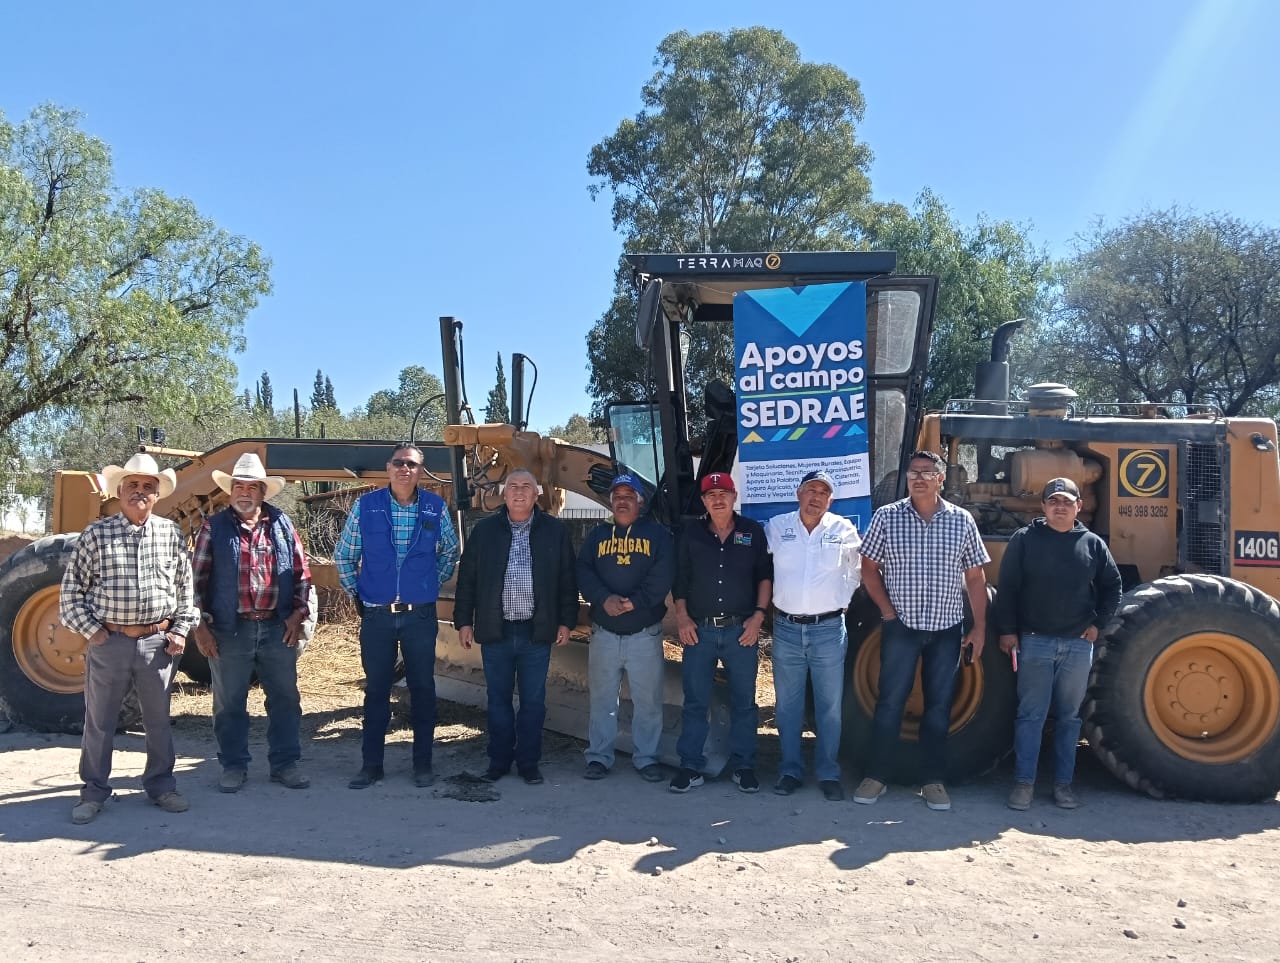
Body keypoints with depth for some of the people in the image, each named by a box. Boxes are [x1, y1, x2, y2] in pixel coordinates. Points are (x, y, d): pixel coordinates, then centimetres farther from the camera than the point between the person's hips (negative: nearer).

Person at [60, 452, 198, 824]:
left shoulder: (172, 534, 3)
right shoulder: (96, 534, -2)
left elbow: (186, 587, 9)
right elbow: (71, 588, 2)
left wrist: (180, 629, 3)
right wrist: (91, 629, -4)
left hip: (158, 642, 1)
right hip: (109, 641, -1)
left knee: (158, 720, 12)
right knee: (99, 722, 10)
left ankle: (161, 786, 26)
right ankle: (94, 791, 25)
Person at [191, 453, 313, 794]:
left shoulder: (281, 524, 6)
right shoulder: (214, 527, 1)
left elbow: (301, 574, 9)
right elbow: (197, 579, 1)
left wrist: (297, 614, 0)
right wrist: (200, 625, -5)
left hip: (278, 628, 2)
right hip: (230, 630, -2)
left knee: (285, 699, 8)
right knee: (229, 703, 9)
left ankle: (285, 763, 21)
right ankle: (233, 766, 24)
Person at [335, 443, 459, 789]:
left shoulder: (436, 507, 0)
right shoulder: (366, 506, -2)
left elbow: (450, 552, 15)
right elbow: (343, 556, 9)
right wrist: (356, 593, 7)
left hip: (421, 615, 0)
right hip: (376, 615, 0)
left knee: (423, 689, 6)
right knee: (376, 690, 8)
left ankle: (423, 764, 17)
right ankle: (371, 765, 19)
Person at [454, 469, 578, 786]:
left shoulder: (555, 531, 3)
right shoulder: (485, 530, 4)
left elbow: (567, 580, 5)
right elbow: (467, 578, 7)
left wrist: (566, 622, 2)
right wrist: (464, 621, 3)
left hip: (537, 632, 0)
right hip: (495, 630, 1)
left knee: (533, 700, 7)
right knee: (498, 699, 11)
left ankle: (529, 762, 20)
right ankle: (499, 760, 24)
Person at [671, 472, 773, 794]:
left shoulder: (753, 532, 4)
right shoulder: (691, 534, 7)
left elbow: (765, 576, 5)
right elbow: (679, 580, 9)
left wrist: (759, 615, -4)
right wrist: (682, 617, 0)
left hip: (741, 630, 0)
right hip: (699, 630, 1)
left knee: (744, 702, 6)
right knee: (695, 702, 4)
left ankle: (743, 767, 18)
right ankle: (690, 767, 13)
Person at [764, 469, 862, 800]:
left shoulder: (844, 530, 1)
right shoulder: (776, 527, 2)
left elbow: (852, 573, 13)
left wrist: (841, 601, 5)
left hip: (829, 628, -1)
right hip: (786, 628, 1)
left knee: (830, 707, 6)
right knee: (787, 706, 9)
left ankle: (828, 773, 18)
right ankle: (790, 770, 21)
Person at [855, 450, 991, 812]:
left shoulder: (962, 520, 1)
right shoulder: (887, 517, -3)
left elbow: (975, 577, 5)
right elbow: (869, 568, 2)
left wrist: (979, 627, 2)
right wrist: (887, 611, -6)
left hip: (947, 629, 2)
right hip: (901, 627, -1)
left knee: (939, 707, 9)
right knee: (890, 703, 3)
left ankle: (934, 781, 20)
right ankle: (876, 776, 15)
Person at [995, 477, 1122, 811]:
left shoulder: (1093, 544, 6)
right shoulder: (1024, 539, -1)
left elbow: (1112, 587, 15)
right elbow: (1007, 587, -2)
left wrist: (1098, 623, 4)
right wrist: (1007, 630, -6)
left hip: (1078, 645, 2)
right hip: (1034, 642, -2)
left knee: (1069, 717, 10)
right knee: (1030, 715, 1)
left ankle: (1063, 783, 18)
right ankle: (1024, 783, 7)